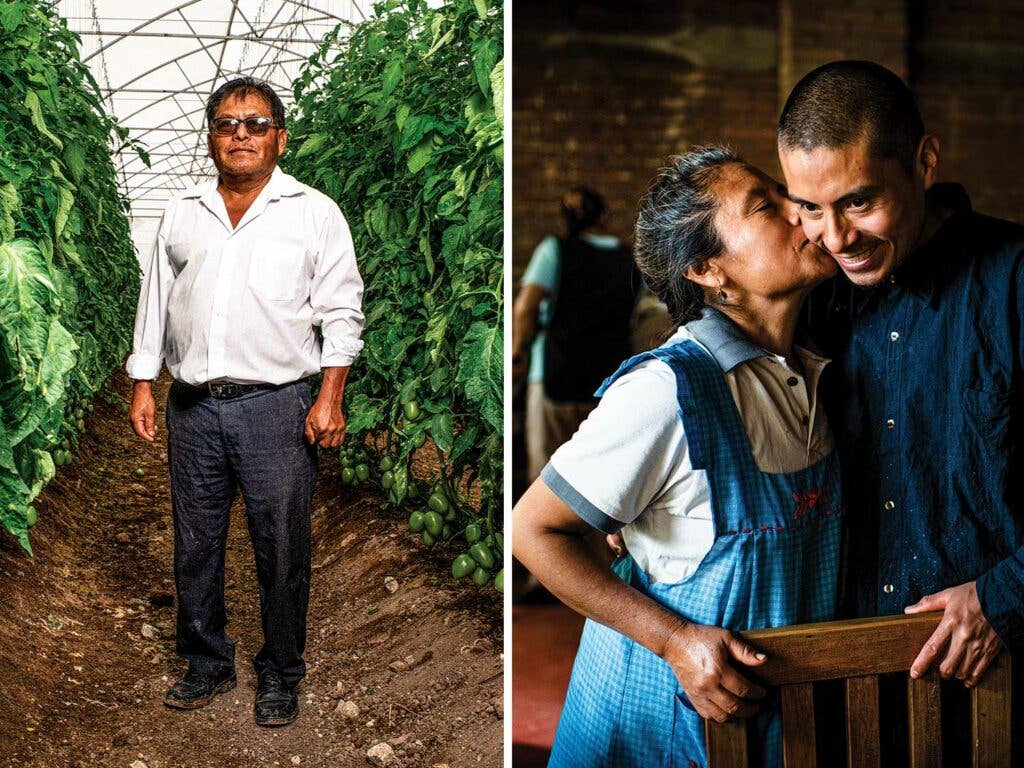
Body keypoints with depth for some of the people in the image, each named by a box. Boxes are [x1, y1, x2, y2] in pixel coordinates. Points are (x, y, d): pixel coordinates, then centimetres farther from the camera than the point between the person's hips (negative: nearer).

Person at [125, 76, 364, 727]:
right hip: (193, 407, 4)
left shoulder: (314, 212, 4)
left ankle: (280, 675, 16)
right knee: (195, 549, 10)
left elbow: (341, 309, 1)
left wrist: (331, 398, -7)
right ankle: (209, 664, 25)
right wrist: (144, 386, 12)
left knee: (282, 551, 1)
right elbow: (155, 302, 19)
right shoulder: (182, 214, 14)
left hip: (275, 406, -3)